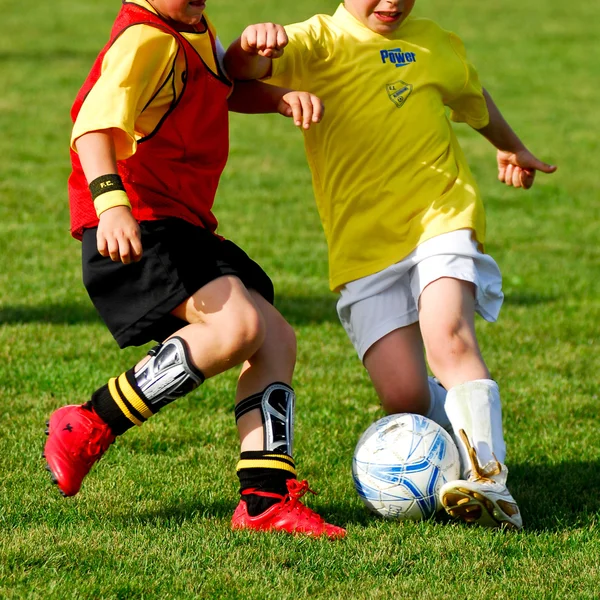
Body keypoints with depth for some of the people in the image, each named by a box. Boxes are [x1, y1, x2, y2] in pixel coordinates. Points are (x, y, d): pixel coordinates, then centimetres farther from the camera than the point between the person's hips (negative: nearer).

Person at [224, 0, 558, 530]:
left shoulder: (434, 43, 14)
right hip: (363, 244, -1)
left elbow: (472, 97, 37)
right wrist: (253, 47, -43)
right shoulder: (320, 42, 1)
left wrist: (511, 148, 54)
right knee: (404, 397, -12)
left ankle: (488, 481, -29)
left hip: (441, 216, 1)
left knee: (447, 333, -28)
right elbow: (240, 71, -18)